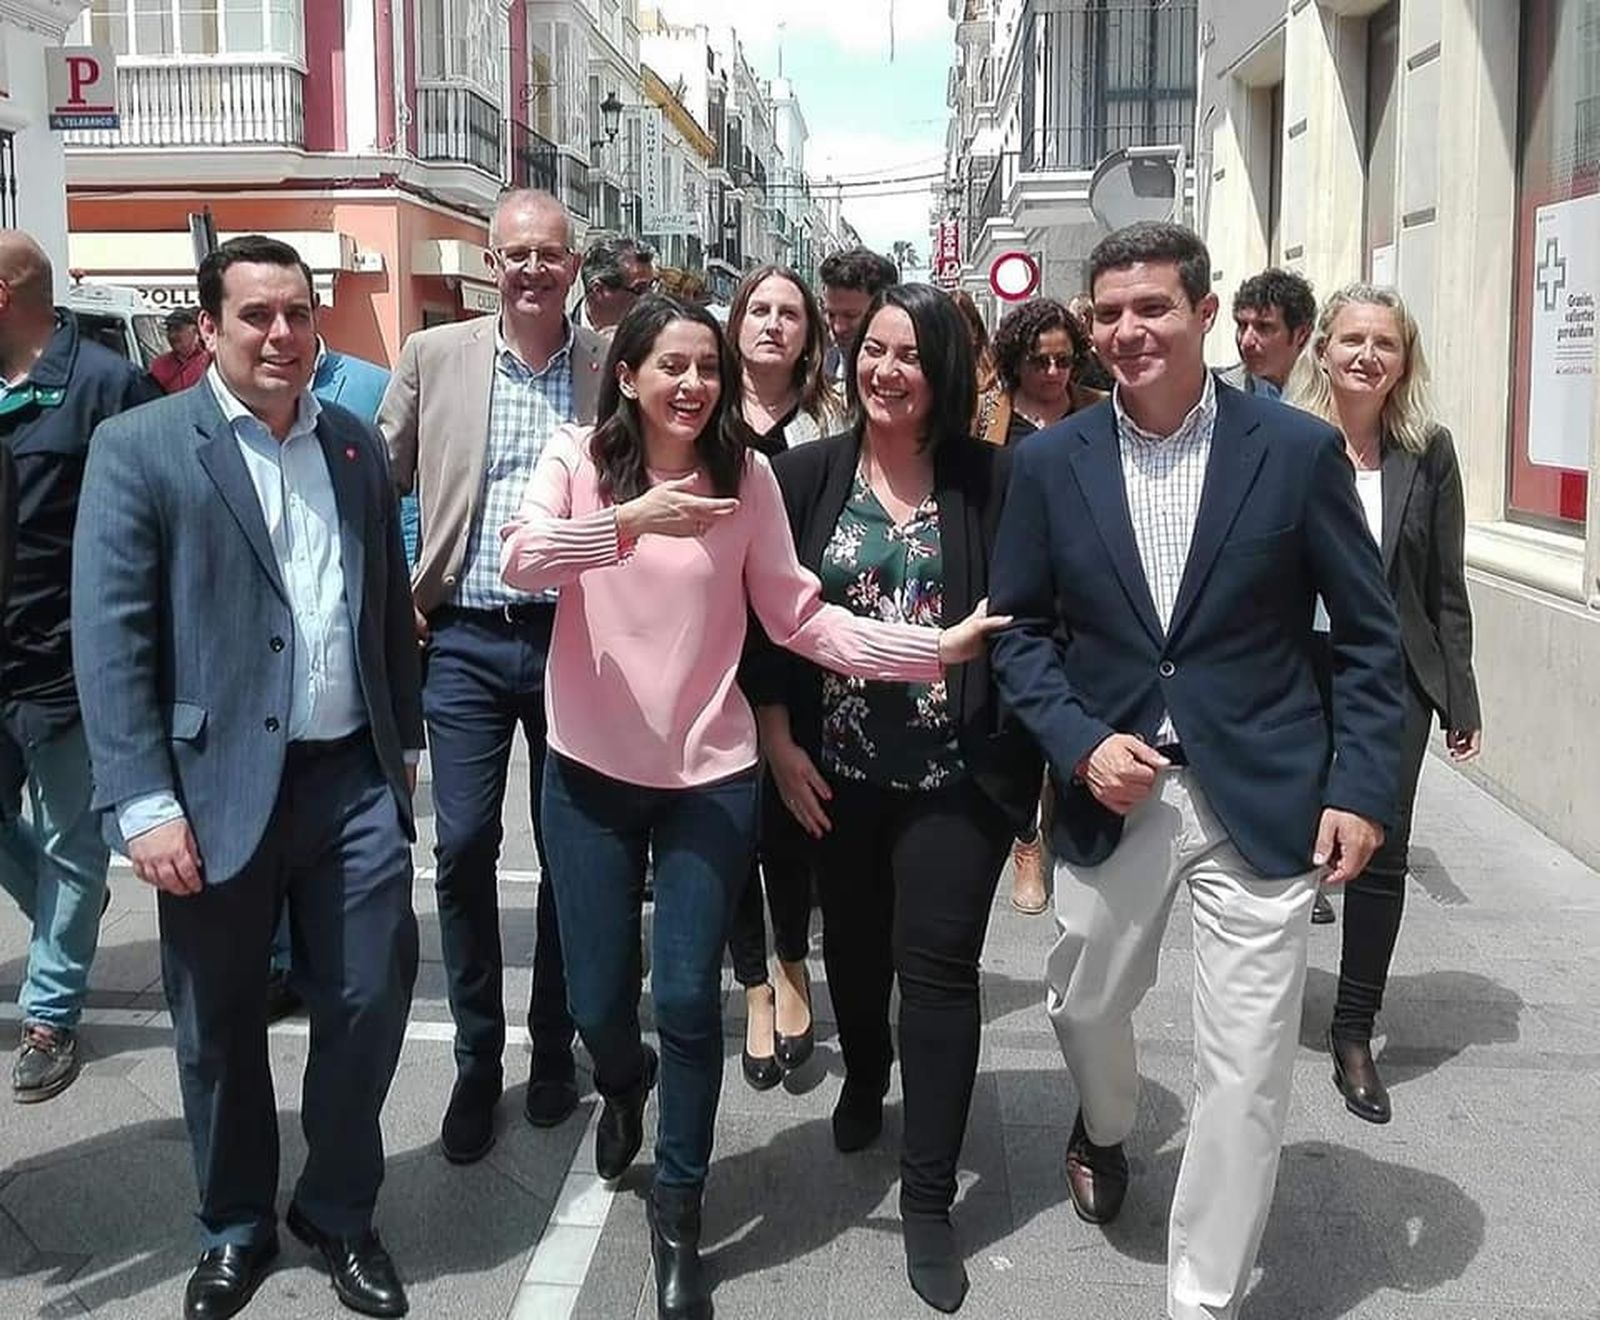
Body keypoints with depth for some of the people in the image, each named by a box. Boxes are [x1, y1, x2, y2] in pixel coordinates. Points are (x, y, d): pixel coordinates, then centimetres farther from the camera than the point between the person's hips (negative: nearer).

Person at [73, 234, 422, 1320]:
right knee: (220, 1026, 12)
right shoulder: (139, 447, -5)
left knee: (370, 1003, 8)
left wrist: (405, 741, 15)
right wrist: (144, 802, -15)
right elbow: (110, 637, -10)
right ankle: (237, 1229, 33)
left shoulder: (358, 445, 9)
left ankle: (340, 1211, 30)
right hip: (216, 788, -3)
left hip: (355, 780, 4)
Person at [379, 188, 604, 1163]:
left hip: (575, 638, 0)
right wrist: (392, 600, 2)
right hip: (465, 642, 1)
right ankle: (478, 1062, 18)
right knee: (464, 849, 1)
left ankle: (554, 1048, 26)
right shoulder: (435, 356, 3)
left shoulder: (614, 363, 0)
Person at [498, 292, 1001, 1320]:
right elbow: (522, 560, -21)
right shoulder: (578, 459, -4)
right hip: (591, 771, 1)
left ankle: (679, 1211, 23)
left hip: (709, 775, 0)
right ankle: (626, 1084, 49)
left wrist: (933, 647, -14)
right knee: (598, 1002, 10)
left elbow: (798, 618, -5)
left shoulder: (746, 475, -3)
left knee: (687, 1000, 0)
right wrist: (631, 520, -36)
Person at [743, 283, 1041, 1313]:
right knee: (853, 941, 19)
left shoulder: (993, 481, -5)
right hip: (837, 766, 3)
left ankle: (929, 1196, 10)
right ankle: (865, 1080, 49)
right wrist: (778, 740, -4)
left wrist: (1039, 751, -7)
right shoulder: (807, 475, 0)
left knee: (938, 964, -2)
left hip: (959, 768, -2)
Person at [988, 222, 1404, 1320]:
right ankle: (1106, 1132, 55)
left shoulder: (1300, 449, -5)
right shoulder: (1050, 462, 0)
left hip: (1262, 799, -2)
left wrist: (1361, 787, -7)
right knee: (1085, 1004, 20)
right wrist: (1081, 744, -9)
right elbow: (1021, 629, 6)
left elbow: (1370, 636, 0)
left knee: (1247, 1065, 2)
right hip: (1110, 789, 2)